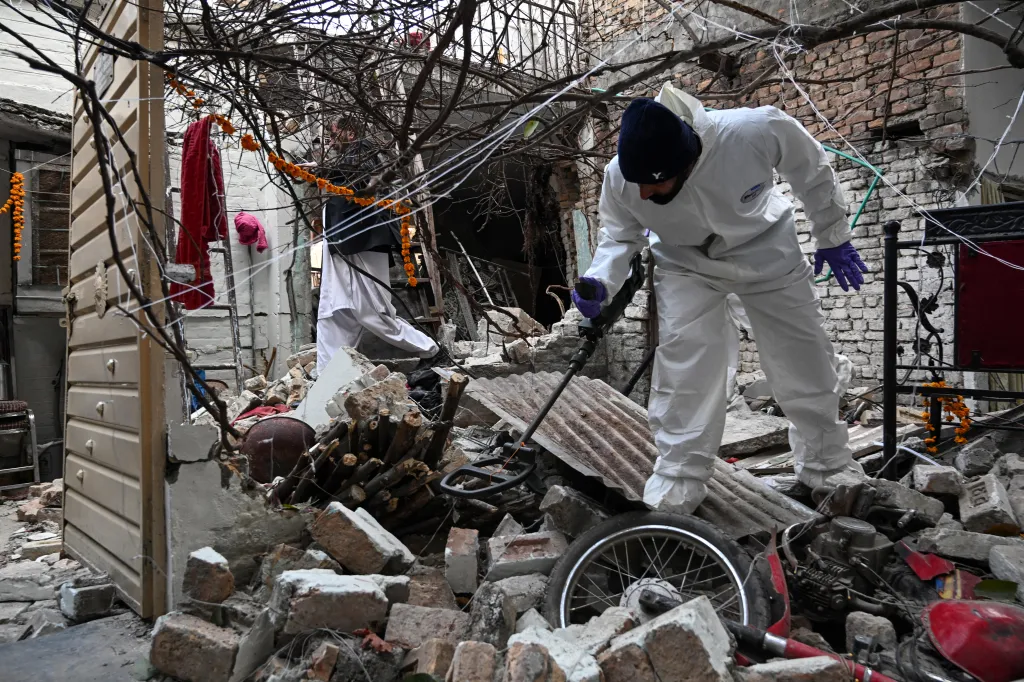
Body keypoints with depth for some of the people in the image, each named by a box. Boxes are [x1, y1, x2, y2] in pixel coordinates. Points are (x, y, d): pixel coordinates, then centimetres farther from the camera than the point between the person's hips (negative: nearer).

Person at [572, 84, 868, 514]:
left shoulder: (758, 130, -36)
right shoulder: (621, 177, -30)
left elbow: (813, 171, -13)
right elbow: (620, 236, -9)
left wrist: (832, 236, 0)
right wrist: (600, 281, -30)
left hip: (766, 251, 1)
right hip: (686, 265, 0)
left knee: (806, 362, 8)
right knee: (683, 371, -14)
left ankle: (829, 468, 32)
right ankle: (676, 488, 1)